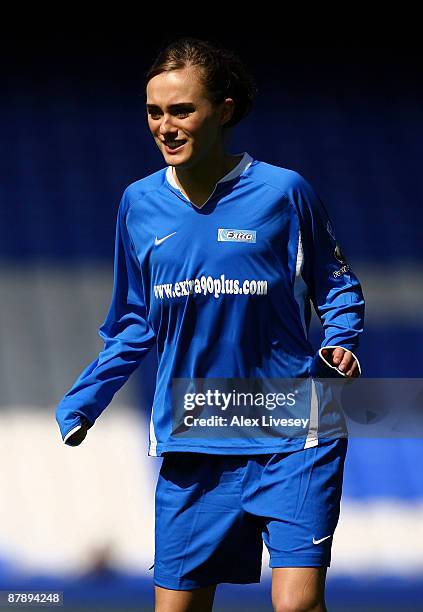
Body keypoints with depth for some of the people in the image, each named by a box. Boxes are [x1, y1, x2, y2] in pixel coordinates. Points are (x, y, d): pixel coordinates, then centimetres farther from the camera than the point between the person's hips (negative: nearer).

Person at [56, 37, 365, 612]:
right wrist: (79, 406, 10)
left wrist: (341, 342, -13)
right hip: (191, 445, 4)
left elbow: (336, 283, 7)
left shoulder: (283, 192, -5)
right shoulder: (139, 204, 6)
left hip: (291, 440, -4)